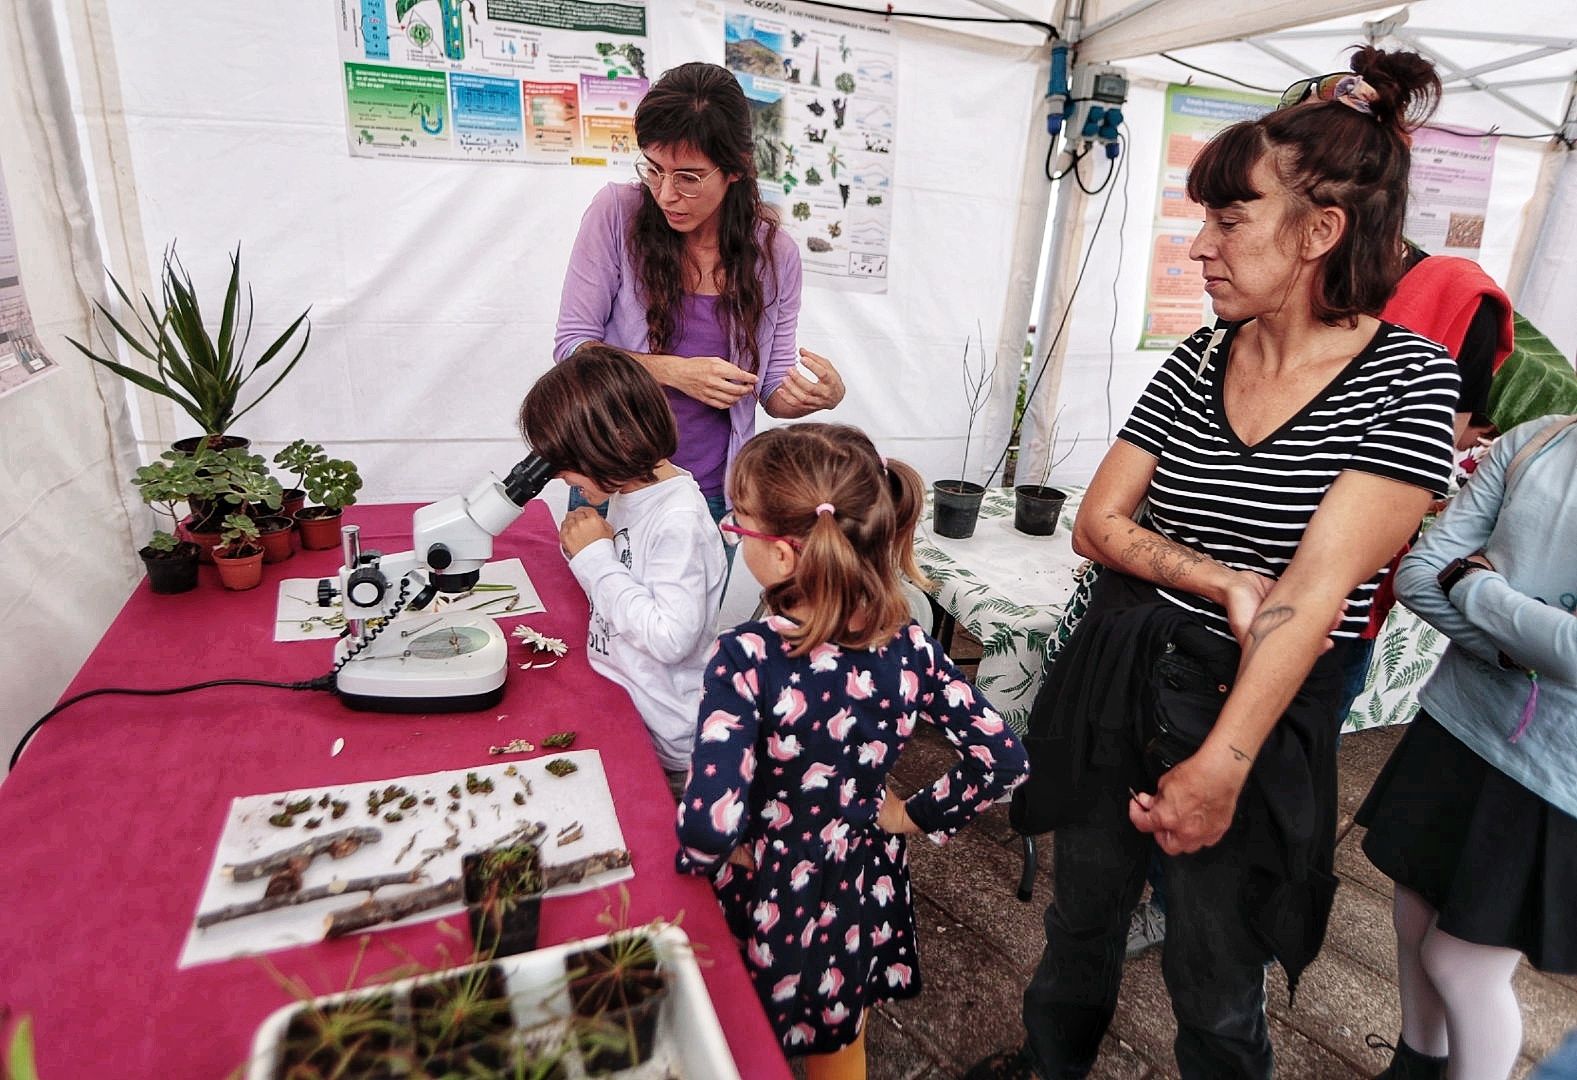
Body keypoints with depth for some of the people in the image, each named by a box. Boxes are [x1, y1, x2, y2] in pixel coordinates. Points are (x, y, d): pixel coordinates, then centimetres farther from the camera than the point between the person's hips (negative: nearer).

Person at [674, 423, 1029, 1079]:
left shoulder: (746, 658, -31)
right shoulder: (908, 647, -17)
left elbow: (708, 826, -36)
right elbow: (1002, 758, -14)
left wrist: (713, 856, -15)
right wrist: (913, 818, -3)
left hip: (767, 903, -3)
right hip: (865, 893, 4)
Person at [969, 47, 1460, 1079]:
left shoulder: (1407, 379, -10)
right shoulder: (1196, 361, 2)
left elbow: (1315, 590, -20)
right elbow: (1098, 522, -1)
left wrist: (1222, 763, -24)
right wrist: (1225, 587, -16)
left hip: (1257, 713, -4)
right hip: (1113, 683, 4)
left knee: (1216, 985, 14)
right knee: (1083, 912, 23)